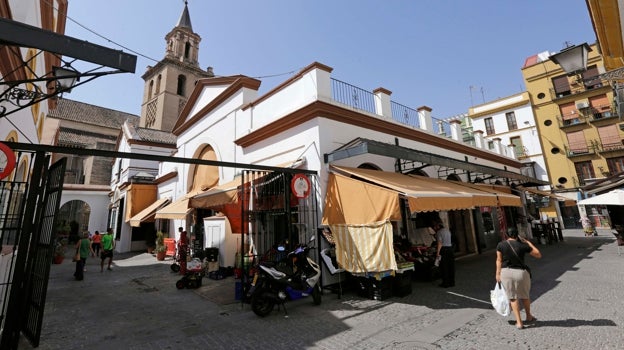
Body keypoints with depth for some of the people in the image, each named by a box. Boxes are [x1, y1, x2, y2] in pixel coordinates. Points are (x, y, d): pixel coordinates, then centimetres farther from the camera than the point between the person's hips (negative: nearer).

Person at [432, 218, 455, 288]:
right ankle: (452, 282, 19)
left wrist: (437, 253, -17)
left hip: (443, 250, -7)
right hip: (450, 248, 7)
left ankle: (445, 283, 6)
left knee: (444, 267, 1)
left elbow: (439, 244, -17)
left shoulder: (439, 232, -11)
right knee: (451, 266, 12)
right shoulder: (447, 230, 12)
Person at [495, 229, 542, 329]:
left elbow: (499, 260, -4)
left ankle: (519, 322, 15)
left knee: (513, 297, 14)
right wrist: (528, 242, 10)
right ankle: (529, 317, 45)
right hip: (520, 272, 0)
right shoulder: (523, 245, -7)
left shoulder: (500, 245, -6)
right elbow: (538, 255, 6)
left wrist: (498, 274, 6)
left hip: (506, 272, 0)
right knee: (524, 295, 24)